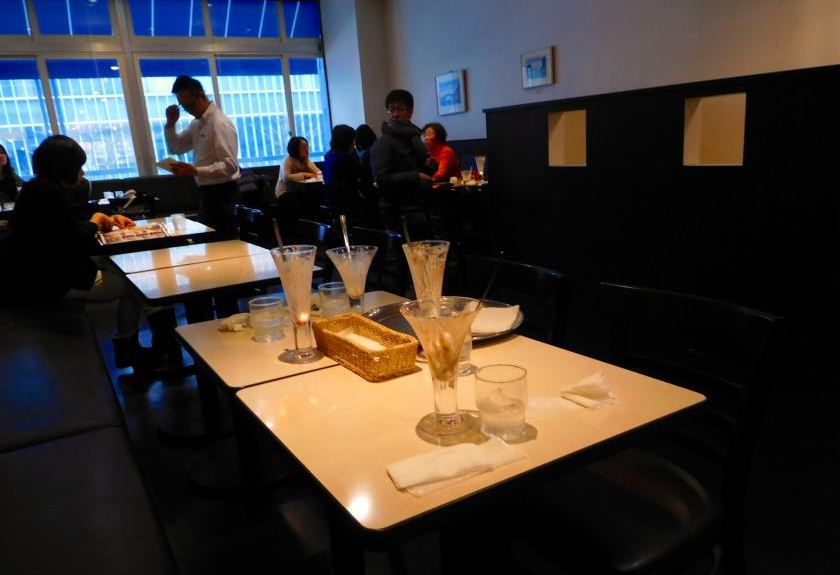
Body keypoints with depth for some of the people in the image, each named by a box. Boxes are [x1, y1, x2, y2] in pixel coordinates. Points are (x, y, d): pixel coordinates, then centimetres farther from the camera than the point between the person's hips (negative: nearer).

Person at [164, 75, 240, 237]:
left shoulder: (219, 123, -17)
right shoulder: (197, 123, 11)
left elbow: (230, 165, -24)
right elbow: (176, 148, 21)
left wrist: (195, 171, -30)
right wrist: (171, 123, 5)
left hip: (220, 192, -9)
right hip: (208, 191, 9)